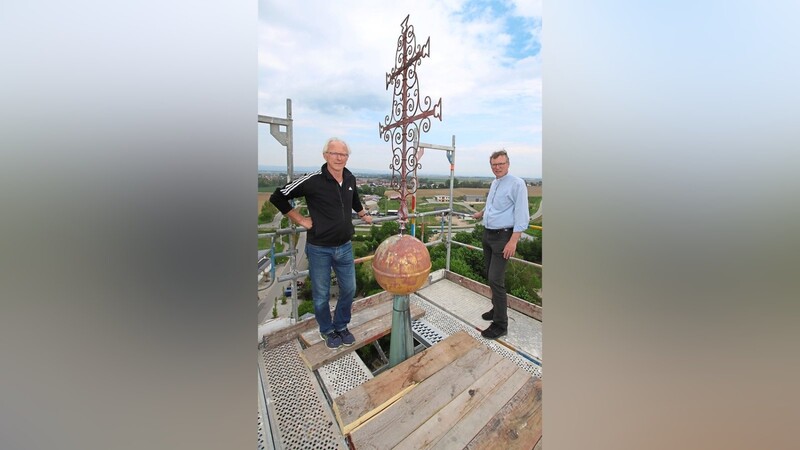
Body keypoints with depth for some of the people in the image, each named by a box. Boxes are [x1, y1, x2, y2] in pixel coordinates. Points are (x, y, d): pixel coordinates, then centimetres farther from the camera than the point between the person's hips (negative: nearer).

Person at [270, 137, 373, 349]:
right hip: (319, 249, -4)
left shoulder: (350, 179, 1)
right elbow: (277, 197, -8)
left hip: (345, 247, 5)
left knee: (349, 289, 15)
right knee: (321, 295, 12)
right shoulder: (312, 180, -16)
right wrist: (301, 220, -7)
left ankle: (341, 326, 40)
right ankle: (327, 331, 39)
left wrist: (363, 214, 29)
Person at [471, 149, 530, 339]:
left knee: (496, 279, -9)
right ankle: (498, 308, 34)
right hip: (487, 234, 8)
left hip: (503, 236, -8)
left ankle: (500, 324, 6)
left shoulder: (517, 183, -12)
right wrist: (481, 213, 45)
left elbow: (521, 215, -18)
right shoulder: (494, 183, 12)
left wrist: (513, 241, -23)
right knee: (490, 275, 15)